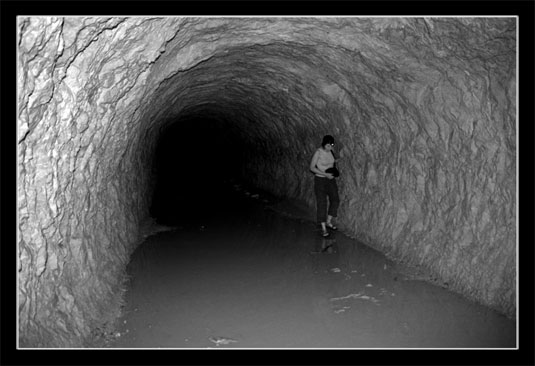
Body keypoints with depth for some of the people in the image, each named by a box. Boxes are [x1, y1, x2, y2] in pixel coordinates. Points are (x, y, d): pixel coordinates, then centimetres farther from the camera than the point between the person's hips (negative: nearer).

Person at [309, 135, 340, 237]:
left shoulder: (331, 151, 0)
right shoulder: (318, 152, -17)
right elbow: (312, 167, -17)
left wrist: (336, 161, -4)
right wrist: (325, 174, -22)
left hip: (331, 179, 6)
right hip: (320, 180, -6)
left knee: (335, 200, 4)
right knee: (322, 203, -3)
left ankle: (328, 222, 22)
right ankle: (323, 228, 4)